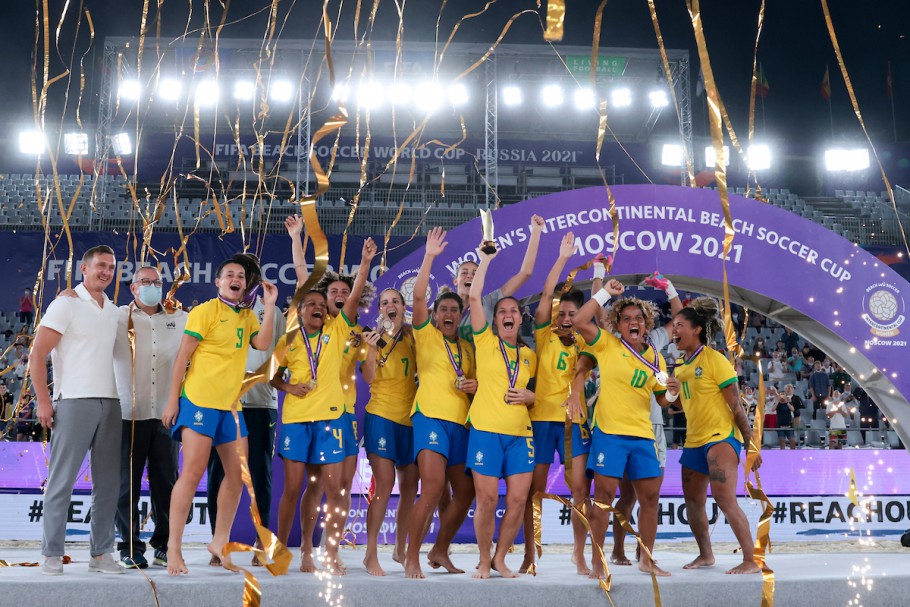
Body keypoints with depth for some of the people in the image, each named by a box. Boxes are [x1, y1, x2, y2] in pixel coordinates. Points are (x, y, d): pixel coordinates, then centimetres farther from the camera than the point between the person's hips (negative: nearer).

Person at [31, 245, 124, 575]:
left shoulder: (114, 311, 16)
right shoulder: (66, 304, -1)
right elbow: (38, 354, -6)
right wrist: (43, 401, -12)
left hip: (110, 403, 6)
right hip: (74, 401, -6)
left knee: (108, 482, 5)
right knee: (62, 479, -3)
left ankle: (101, 553, 13)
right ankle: (52, 554, 5)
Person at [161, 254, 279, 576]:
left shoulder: (247, 316, 13)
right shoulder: (205, 311, -5)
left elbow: (262, 343, -6)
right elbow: (182, 356, -7)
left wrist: (270, 305, -8)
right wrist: (172, 400, -10)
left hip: (231, 404, 7)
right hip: (199, 401, -7)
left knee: (238, 474, 8)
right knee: (192, 473, -9)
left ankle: (220, 541, 20)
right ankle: (174, 546, -1)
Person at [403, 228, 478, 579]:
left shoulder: (468, 348, 18)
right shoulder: (426, 335, 3)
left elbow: (474, 382, 25)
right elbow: (418, 295, -10)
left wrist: (475, 386, 2)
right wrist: (430, 256, -10)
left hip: (462, 423, 7)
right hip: (431, 417, -7)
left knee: (465, 494, 11)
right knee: (433, 488, -20)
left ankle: (440, 552, 28)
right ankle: (412, 558, -12)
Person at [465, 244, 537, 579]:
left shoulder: (530, 355, 14)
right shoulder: (485, 342, 3)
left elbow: (537, 392, 22)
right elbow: (474, 297, -7)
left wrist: (529, 396, -1)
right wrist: (485, 260, -3)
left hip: (520, 434, 4)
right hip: (486, 430, -3)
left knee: (518, 499, 0)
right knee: (487, 500, -3)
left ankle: (500, 558, 18)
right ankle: (484, 561, 14)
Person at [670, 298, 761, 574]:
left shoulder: (715, 360, -12)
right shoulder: (680, 365, 9)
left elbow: (736, 405, -12)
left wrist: (751, 444, -13)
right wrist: (674, 393, -4)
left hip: (721, 436, -8)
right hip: (694, 440, 8)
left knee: (724, 498, -18)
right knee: (693, 501, 13)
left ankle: (751, 561, -12)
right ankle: (705, 555, 29)